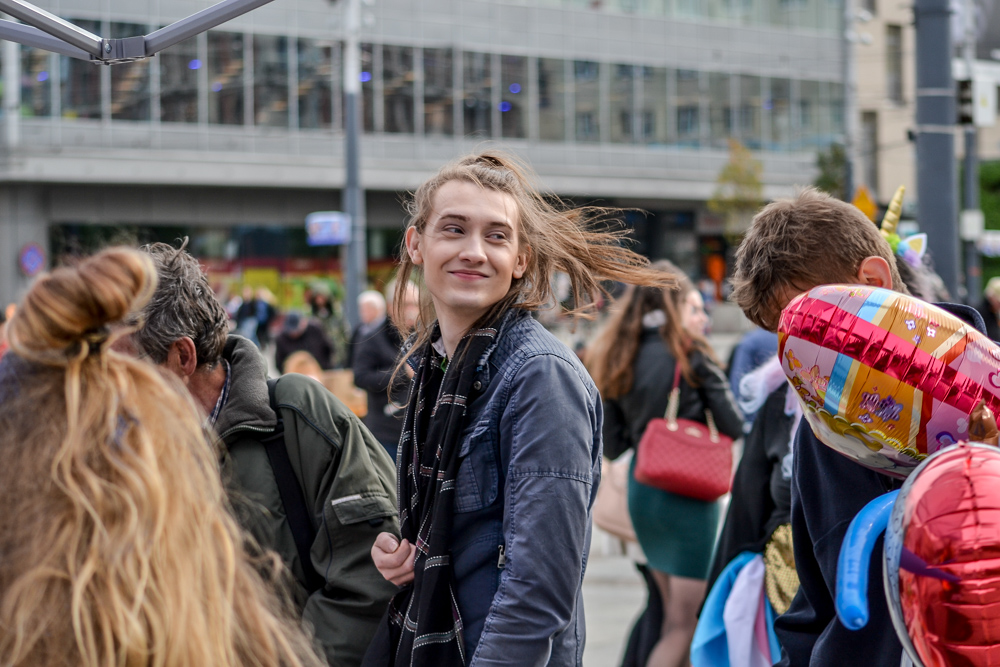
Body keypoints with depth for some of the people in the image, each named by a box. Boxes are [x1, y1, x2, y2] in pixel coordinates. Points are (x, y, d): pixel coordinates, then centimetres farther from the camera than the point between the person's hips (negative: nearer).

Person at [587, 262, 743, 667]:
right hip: (688, 493, -6)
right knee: (685, 622, -1)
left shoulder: (619, 360, 6)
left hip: (640, 491, 6)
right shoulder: (692, 355, -10)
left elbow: (613, 443, 6)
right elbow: (733, 427, -9)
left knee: (674, 611, 20)